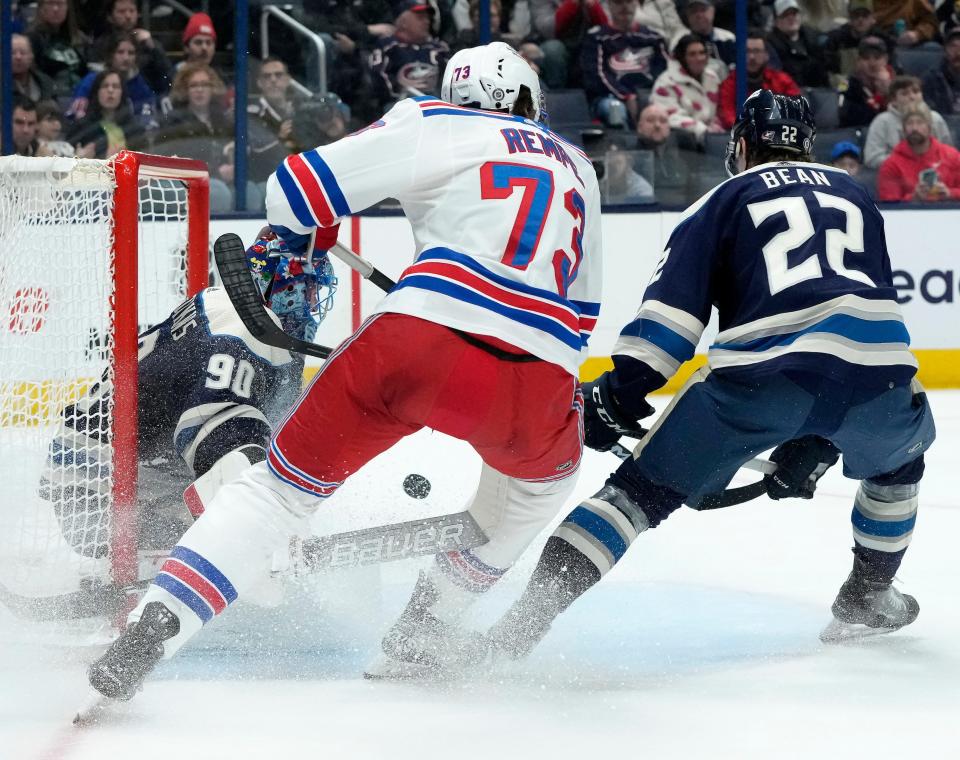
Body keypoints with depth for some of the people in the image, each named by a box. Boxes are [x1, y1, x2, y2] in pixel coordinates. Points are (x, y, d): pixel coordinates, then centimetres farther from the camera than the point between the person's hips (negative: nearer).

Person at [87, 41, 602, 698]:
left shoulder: (435, 125, 18)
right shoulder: (578, 169, 31)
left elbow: (303, 185, 12)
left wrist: (288, 243, 33)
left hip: (417, 344, -2)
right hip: (537, 381, 2)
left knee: (286, 484, 13)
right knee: (545, 472, 36)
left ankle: (153, 627, -3)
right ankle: (424, 631, 32)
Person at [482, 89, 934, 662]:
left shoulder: (725, 200, 21)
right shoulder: (856, 196, 32)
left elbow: (673, 306, 6)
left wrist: (620, 394, 3)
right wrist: (819, 435, 35)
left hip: (760, 375, -2)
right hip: (879, 367, 2)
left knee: (642, 489, 5)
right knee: (898, 458, 38)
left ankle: (525, 617, -8)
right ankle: (868, 598, 41)